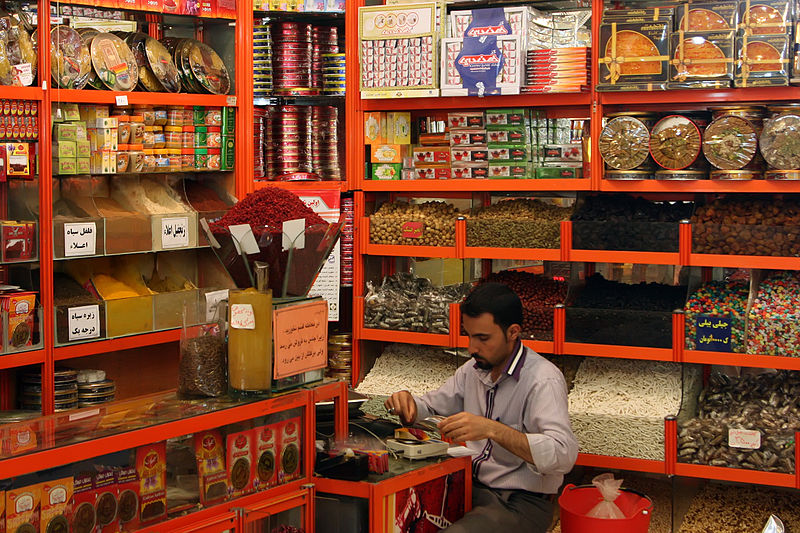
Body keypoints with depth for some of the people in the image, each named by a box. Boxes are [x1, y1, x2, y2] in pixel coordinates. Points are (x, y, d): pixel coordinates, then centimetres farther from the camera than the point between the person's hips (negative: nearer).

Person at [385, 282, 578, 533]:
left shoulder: (543, 379, -16)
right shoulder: (473, 369, 9)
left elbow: (564, 455, -29)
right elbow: (429, 407, 22)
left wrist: (492, 429, -38)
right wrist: (407, 402, -3)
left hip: (522, 502, -7)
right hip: (472, 488, 7)